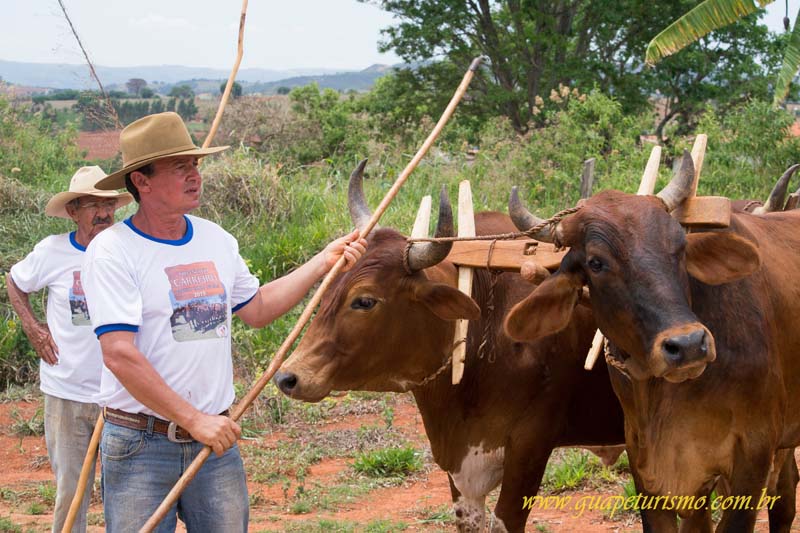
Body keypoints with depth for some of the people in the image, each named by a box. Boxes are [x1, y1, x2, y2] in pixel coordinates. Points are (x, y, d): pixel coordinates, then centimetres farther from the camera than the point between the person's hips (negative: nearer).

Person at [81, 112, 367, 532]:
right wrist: (193, 420, -22)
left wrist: (323, 262, 15)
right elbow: (119, 354, -19)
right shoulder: (112, 252, -12)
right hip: (140, 445, -5)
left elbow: (256, 309, 23)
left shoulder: (217, 240, 9)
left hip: (215, 438, 5)